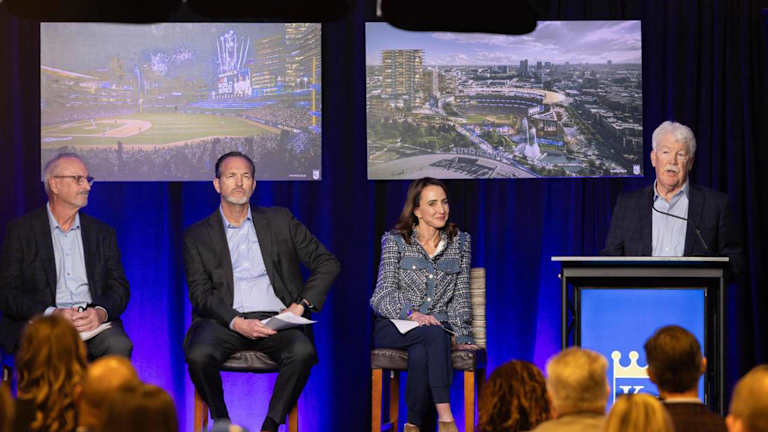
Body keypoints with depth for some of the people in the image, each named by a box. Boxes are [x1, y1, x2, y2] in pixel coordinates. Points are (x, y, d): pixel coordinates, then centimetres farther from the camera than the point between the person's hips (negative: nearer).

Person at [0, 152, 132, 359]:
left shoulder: (102, 232, 19)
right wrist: (52, 314, -17)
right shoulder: (21, 230, 7)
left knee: (119, 345, -30)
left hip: (93, 321, 4)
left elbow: (119, 288, 14)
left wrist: (100, 313, -11)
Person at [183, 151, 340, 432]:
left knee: (302, 352, -32)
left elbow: (327, 263, 12)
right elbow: (200, 293, 2)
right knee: (199, 355, -32)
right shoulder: (198, 236, 12)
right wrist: (237, 323, -15)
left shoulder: (279, 221, 15)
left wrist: (300, 305, -3)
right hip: (225, 321, 0)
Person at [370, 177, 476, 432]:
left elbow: (461, 296, 11)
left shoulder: (460, 242, 12)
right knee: (435, 333, -36)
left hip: (438, 326, 2)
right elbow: (383, 294, -6)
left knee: (420, 355, -35)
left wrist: (462, 336, -2)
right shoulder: (395, 241, 2)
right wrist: (412, 314, -25)